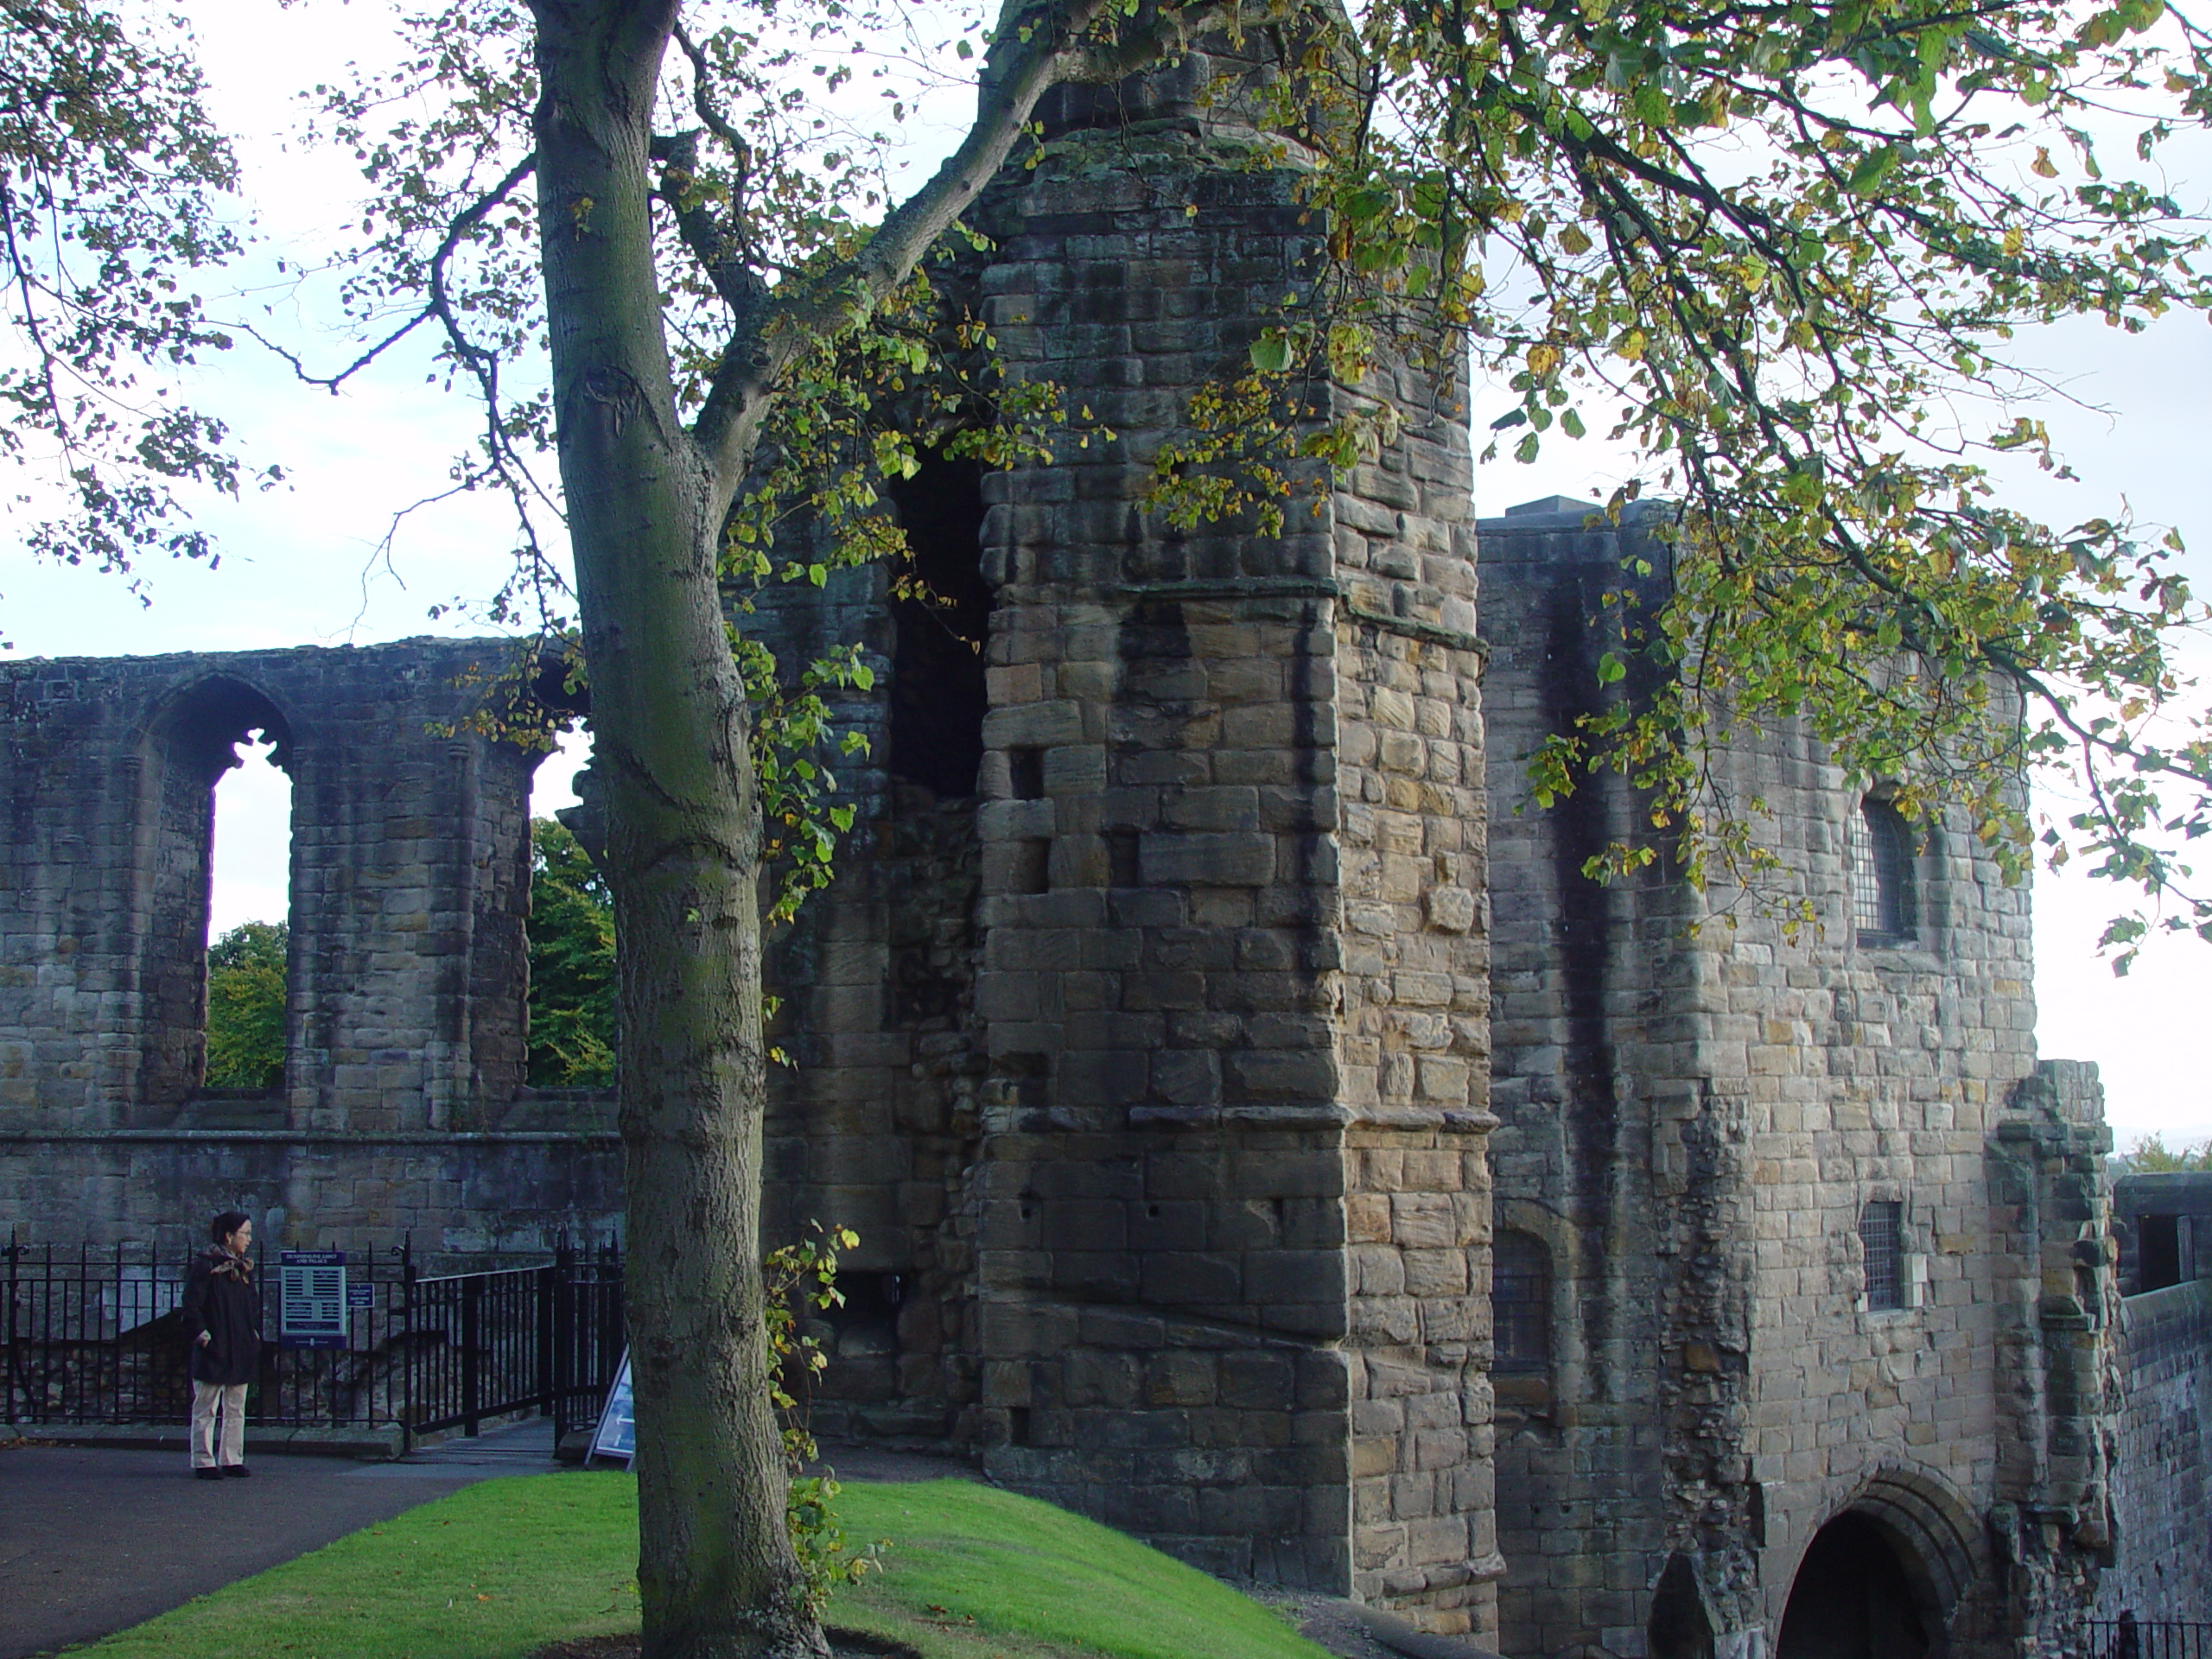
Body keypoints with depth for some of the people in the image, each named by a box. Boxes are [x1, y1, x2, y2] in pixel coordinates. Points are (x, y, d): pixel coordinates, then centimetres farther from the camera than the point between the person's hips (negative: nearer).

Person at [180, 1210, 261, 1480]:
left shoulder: (244, 1268, 11)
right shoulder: (206, 1267, -11)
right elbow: (191, 1306, -12)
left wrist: (254, 1335, 11)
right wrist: (201, 1335, -14)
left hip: (240, 1353, 7)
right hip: (214, 1351, -7)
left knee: (236, 1409, 10)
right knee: (206, 1409, 1)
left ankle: (232, 1460, 16)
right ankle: (204, 1463, 5)